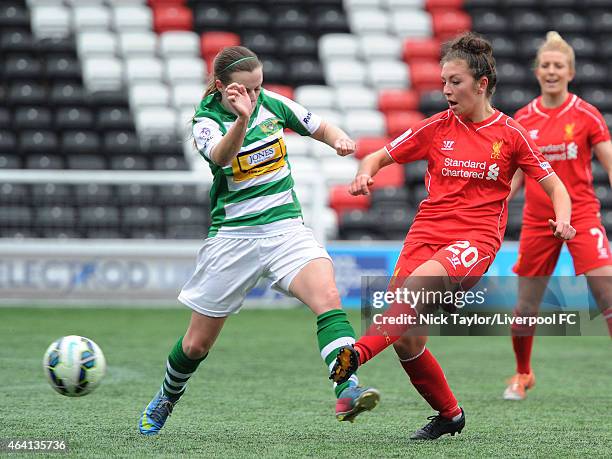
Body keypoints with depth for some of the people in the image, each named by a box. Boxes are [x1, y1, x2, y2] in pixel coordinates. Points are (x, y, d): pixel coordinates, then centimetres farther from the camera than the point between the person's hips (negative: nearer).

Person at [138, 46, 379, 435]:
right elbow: (221, 156, -33)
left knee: (327, 296, -28)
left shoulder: (273, 104, 1)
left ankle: (347, 392, -40)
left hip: (286, 227, 2)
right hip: (233, 234, -2)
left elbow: (321, 128, 16)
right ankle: (166, 400, 38)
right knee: (197, 344, 8)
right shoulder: (206, 121, -10)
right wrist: (242, 118, -52)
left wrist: (339, 139, -8)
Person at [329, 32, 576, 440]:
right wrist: (365, 174, -7)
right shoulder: (437, 127, 9)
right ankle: (449, 414, 15)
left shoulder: (510, 134, 4)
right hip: (426, 234, 4)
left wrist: (562, 220, -12)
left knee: (419, 281, -36)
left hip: (476, 240, -3)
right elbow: (380, 157, 16)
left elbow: (554, 186, 8)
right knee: (406, 340, -7)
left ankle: (359, 352, -48)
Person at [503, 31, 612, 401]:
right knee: (525, 307, 6)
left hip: (581, 215, -3)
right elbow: (515, 175, 12)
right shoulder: (522, 120, 4)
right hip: (537, 220, 3)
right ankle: (523, 375, 31)